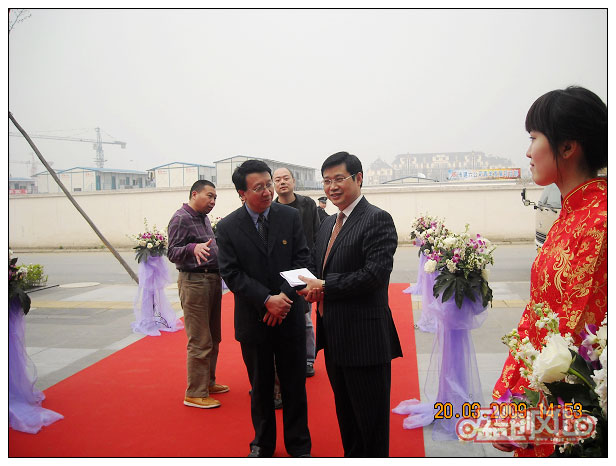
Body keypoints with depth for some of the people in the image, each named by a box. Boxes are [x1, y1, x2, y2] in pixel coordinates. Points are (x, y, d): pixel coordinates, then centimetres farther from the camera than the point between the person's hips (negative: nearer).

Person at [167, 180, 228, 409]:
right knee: (200, 342, -5)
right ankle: (195, 394, 5)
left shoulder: (203, 218, 16)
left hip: (212, 280, 9)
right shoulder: (181, 218, -11)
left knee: (213, 338, 17)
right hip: (194, 281, -9)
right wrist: (193, 248, -34)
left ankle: (208, 382, 30)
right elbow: (172, 252, -18)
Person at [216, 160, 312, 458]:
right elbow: (231, 274, -10)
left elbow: (301, 259, -3)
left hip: (290, 315, 1)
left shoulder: (290, 216, -3)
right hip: (253, 319, 0)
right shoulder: (227, 227, -6)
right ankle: (263, 444, 35)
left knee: (294, 383, 11)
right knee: (260, 385, 15)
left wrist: (286, 295, -16)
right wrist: (267, 300, -19)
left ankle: (298, 445, 30)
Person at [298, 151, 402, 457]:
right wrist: (311, 287, -3)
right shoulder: (328, 224, 13)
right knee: (345, 411, 23)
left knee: (371, 417, 7)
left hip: (364, 337, -8)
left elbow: (375, 274, -23)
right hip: (334, 334, 9)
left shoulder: (377, 219, -14)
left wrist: (325, 286, -19)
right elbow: (316, 264, 19)